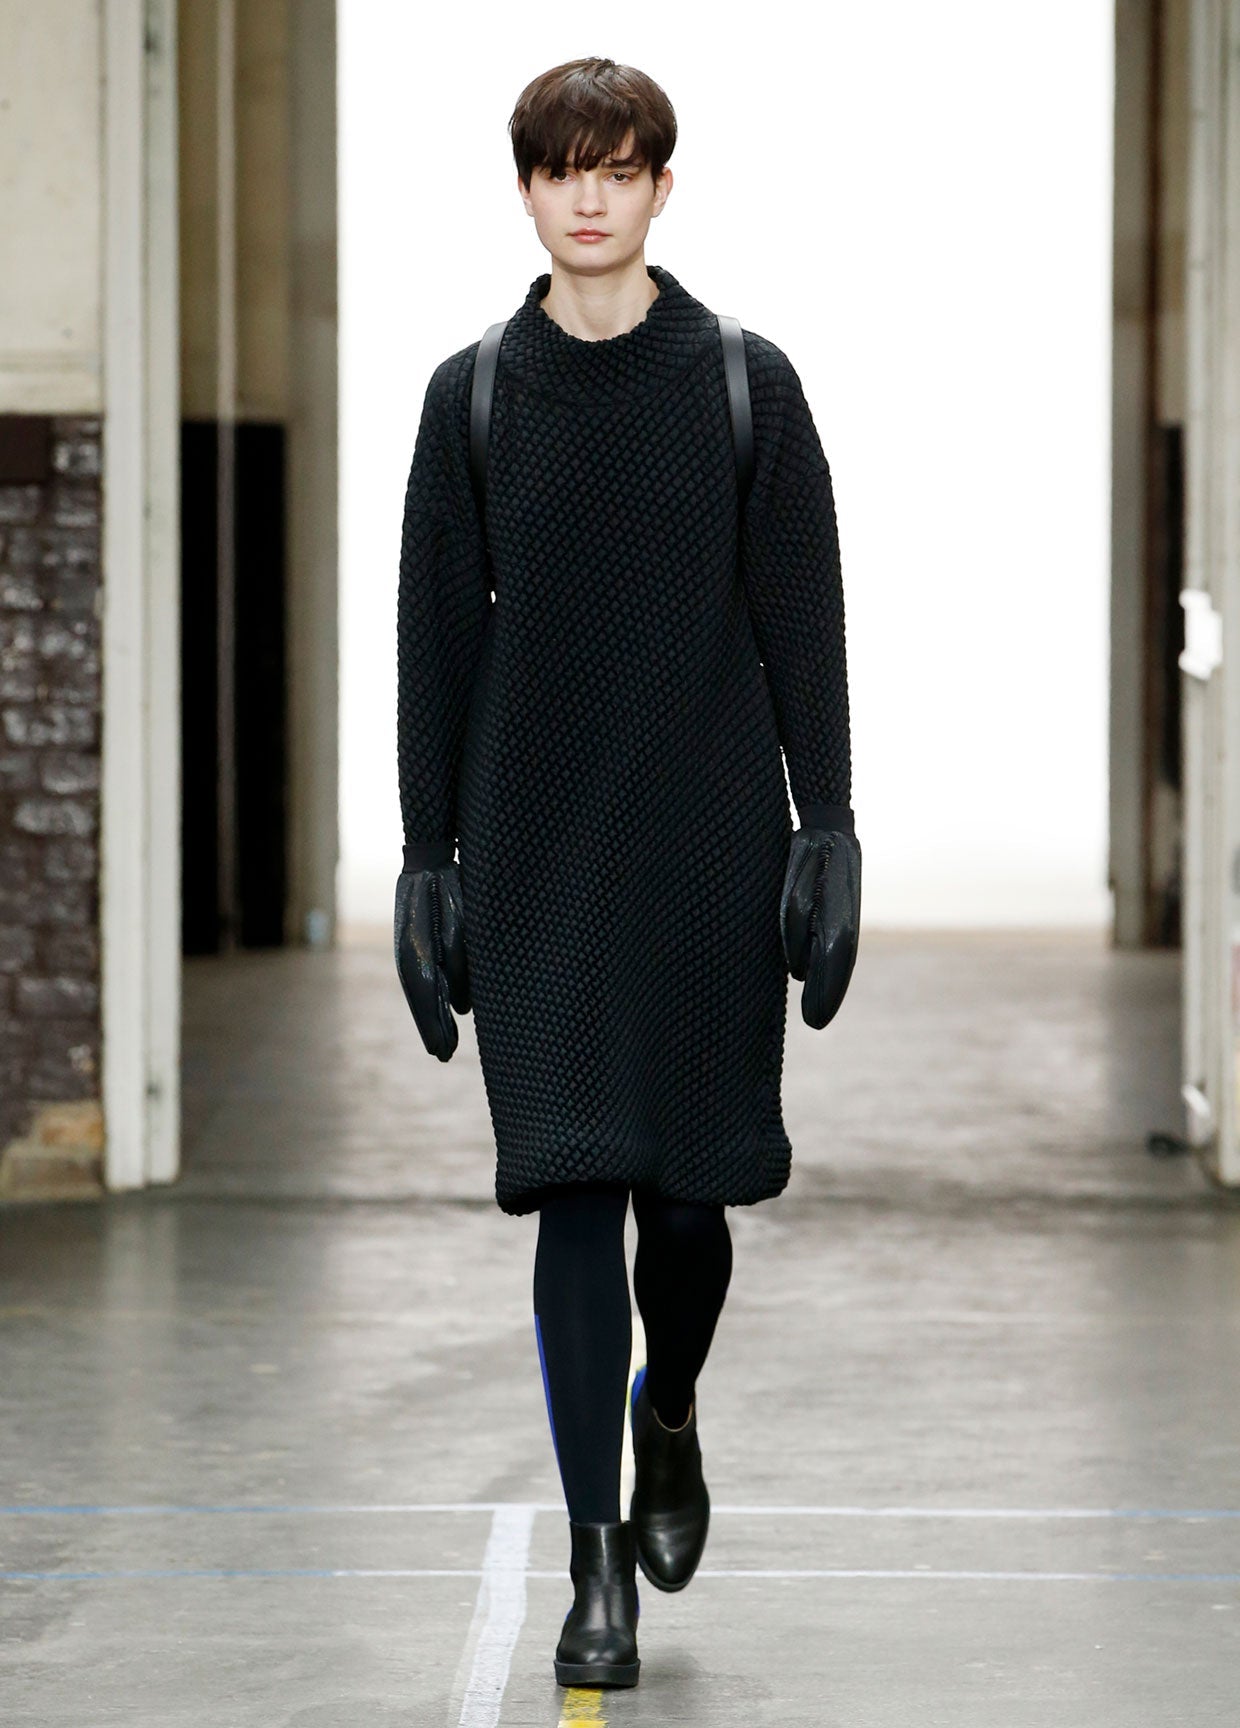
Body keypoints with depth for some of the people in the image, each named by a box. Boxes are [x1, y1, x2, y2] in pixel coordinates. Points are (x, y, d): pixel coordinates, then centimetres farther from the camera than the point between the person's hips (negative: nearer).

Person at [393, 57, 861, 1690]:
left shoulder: (746, 385, 2)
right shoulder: (474, 395, 5)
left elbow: (803, 620, 2)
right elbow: (435, 632, 6)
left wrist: (828, 828, -4)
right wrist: (430, 853, 3)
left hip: (710, 847, 0)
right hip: (539, 850, 0)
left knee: (690, 1184, 5)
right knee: (574, 1191, -4)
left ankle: (669, 1417, 37)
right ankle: (599, 1567, 0)